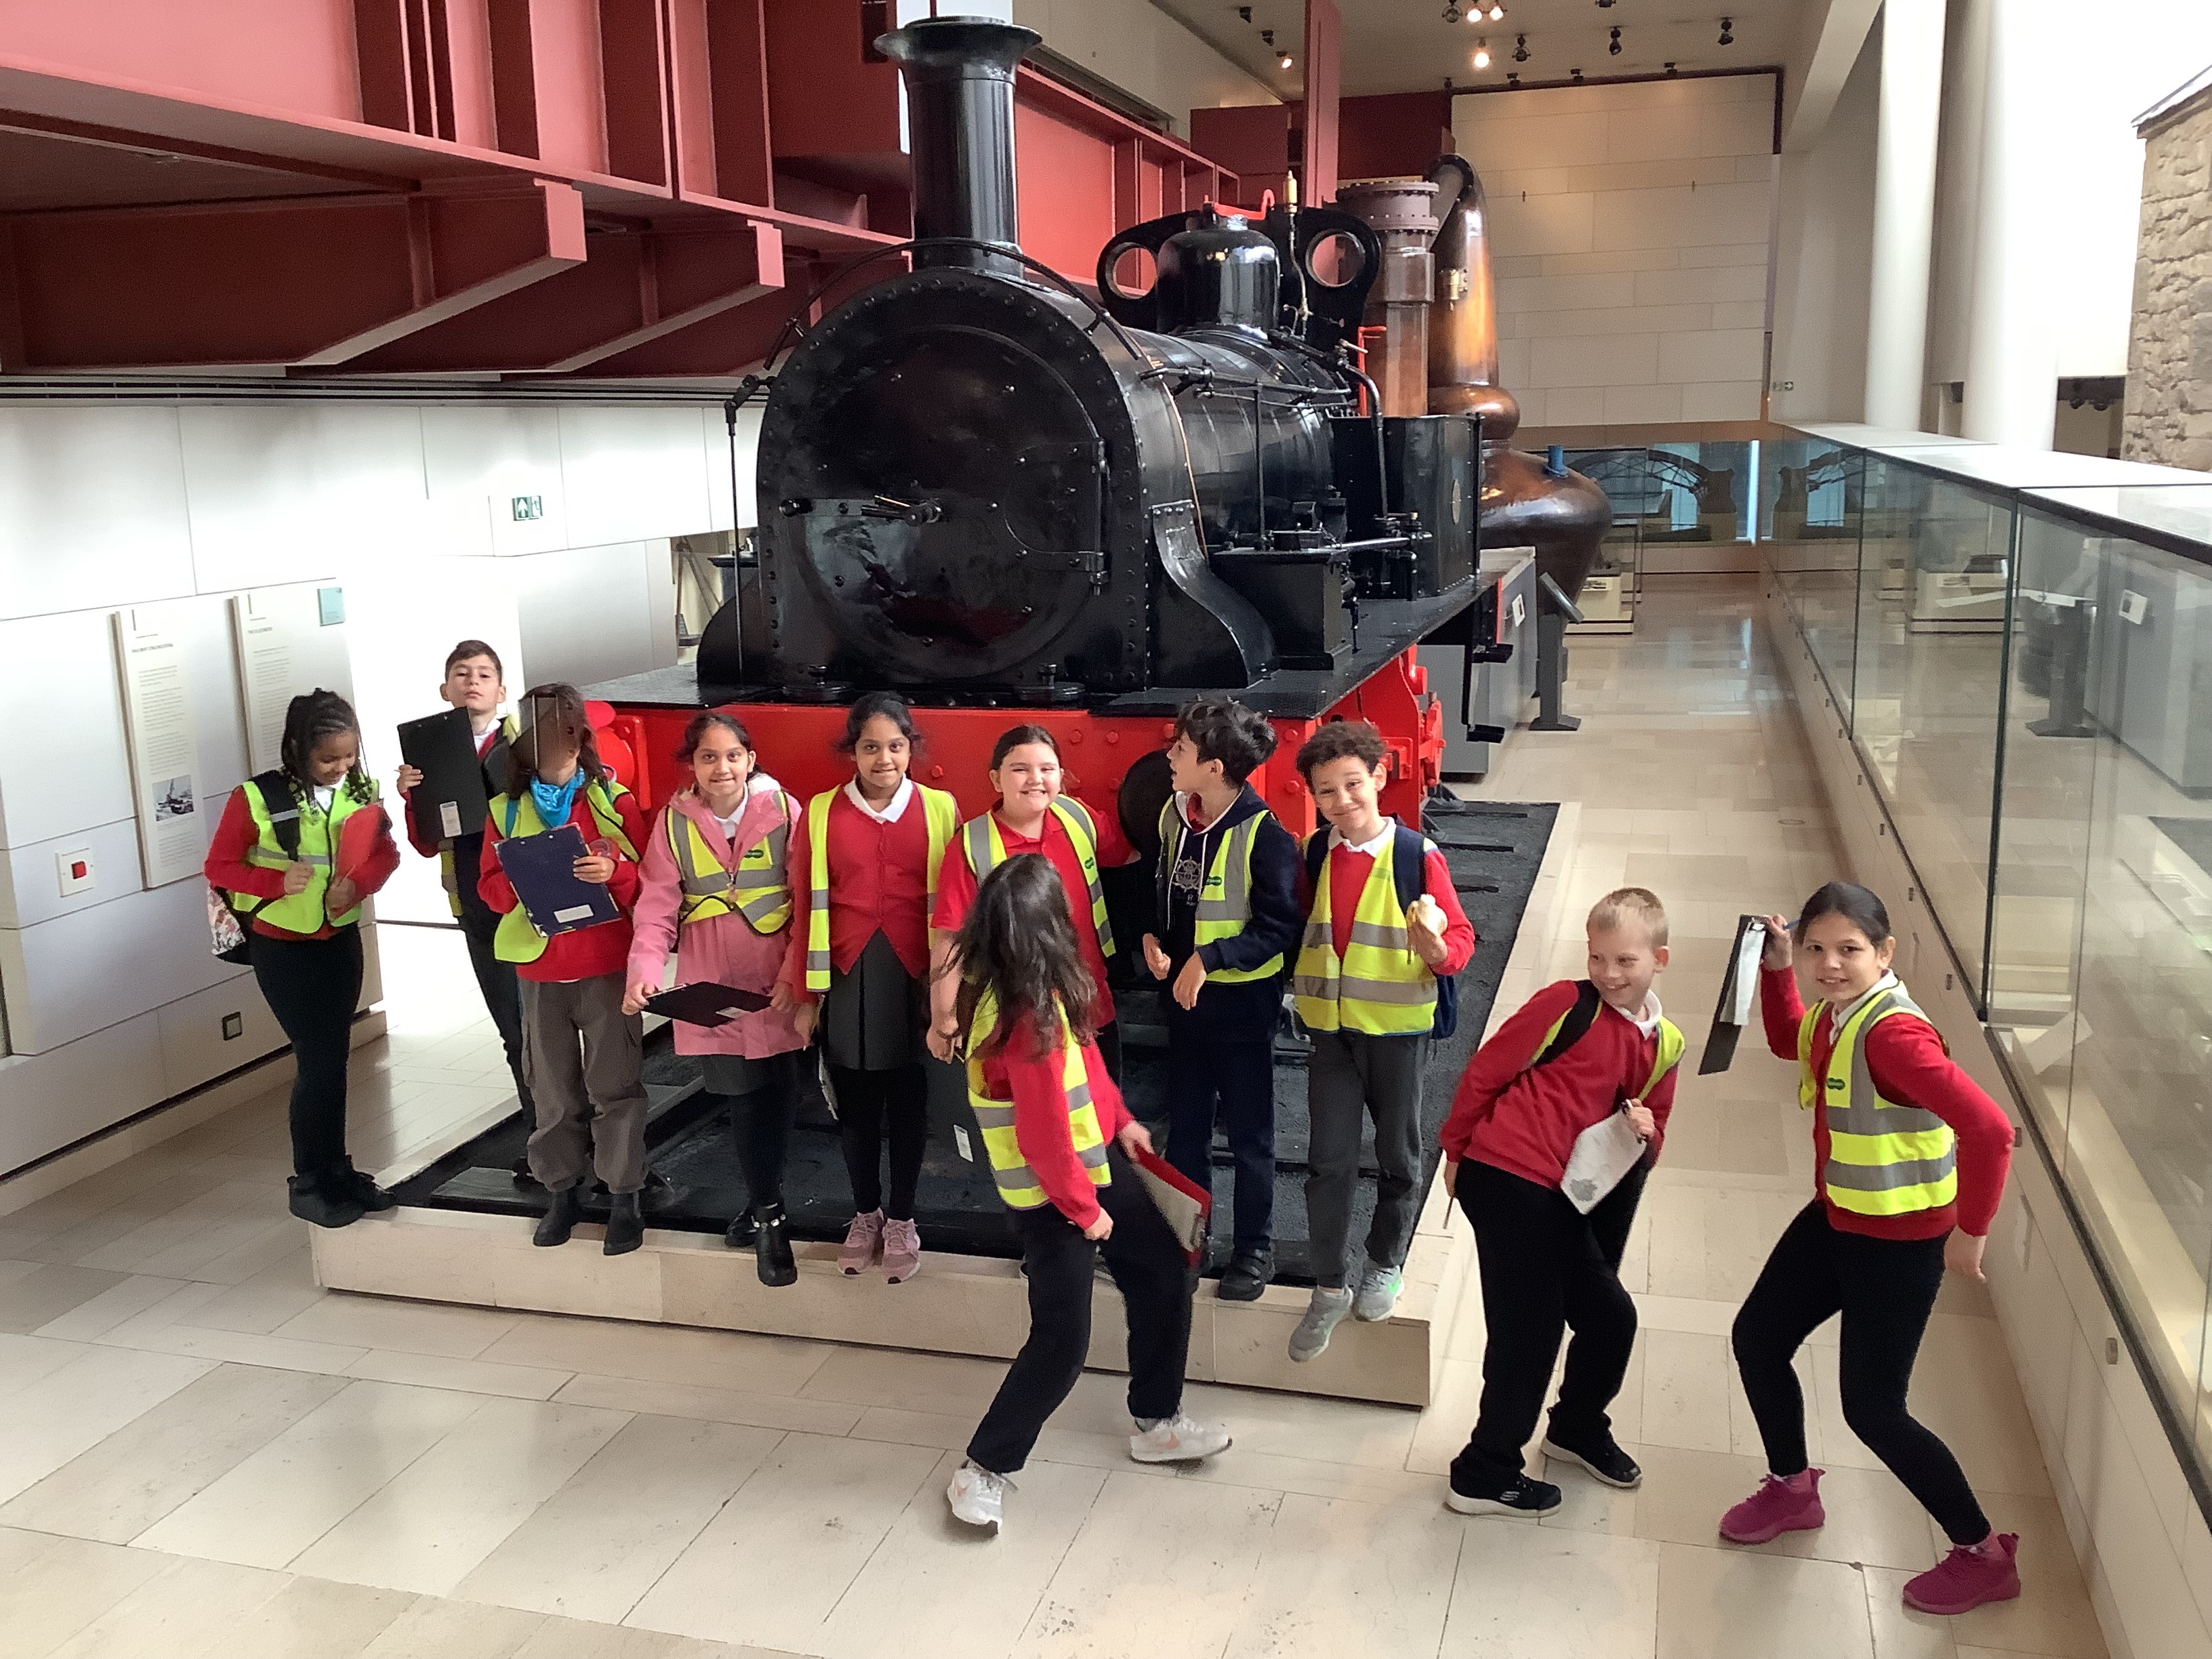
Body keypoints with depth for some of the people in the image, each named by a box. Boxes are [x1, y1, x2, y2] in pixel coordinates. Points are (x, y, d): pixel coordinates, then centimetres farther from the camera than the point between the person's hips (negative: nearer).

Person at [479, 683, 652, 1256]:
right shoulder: (506, 810, 5)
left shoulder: (613, 800, -1)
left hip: (608, 966, -2)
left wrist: (615, 870, -22)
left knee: (615, 1085, 0)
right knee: (554, 1090, 10)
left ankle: (623, 1198, 9)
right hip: (540, 970, 2)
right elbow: (489, 884, 7)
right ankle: (561, 1193, 23)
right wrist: (524, 883, -14)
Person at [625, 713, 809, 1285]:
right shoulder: (674, 822, 0)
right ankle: (769, 1215, 21)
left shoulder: (783, 810, -5)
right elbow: (658, 908, -3)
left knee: (778, 1093, 0)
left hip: (776, 982, -1)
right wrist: (645, 971, -18)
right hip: (710, 986, 1)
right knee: (744, 1096, 4)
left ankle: (762, 1206, 19)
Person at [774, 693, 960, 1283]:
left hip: (914, 977, -1)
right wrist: (803, 994, 2)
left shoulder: (940, 809, -2)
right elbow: (805, 908, 3)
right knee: (854, 1102, 11)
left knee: (908, 1101, 9)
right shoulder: (820, 813, 0)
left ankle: (901, 1219, 25)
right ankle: (865, 1214, 30)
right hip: (846, 978, 1)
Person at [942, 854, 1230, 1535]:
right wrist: (1084, 1210, -14)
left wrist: (1121, 1119, 15)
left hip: (1098, 1162, 10)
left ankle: (1158, 1423, 34)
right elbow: (1045, 1136, -26)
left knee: (1164, 1275, 17)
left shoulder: (1021, 989, -4)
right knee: (1062, 1342, -5)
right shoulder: (1030, 1019, -32)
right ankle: (983, 1469, 14)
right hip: (1052, 1194, -10)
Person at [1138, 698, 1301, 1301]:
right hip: (1183, 999, 6)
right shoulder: (1173, 816, 1)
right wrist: (1152, 938, -4)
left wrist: (1209, 958, -26)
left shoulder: (1263, 836, -20)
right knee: (1184, 1128, 17)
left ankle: (1255, 1250, 22)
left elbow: (1279, 928, -20)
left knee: (1249, 1135, 8)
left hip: (1241, 1006, -6)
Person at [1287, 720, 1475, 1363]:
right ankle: (1329, 1287, 16)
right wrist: (1303, 988, 1)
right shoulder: (1315, 854, 1)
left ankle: (1385, 1264, 34)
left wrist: (1437, 950, -31)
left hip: (1397, 1030, -2)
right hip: (1332, 1029, 3)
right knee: (1328, 1161, 2)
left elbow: (1461, 937, -11)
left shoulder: (1418, 856, -12)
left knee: (1397, 1156, 13)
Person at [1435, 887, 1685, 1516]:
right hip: (1506, 1179, -7)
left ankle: (1578, 1428, 42)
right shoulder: (1568, 1004, -10)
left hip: (1564, 1195, 7)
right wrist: (1457, 1149, 0)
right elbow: (1486, 1071, -6)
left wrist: (1645, 1134, -5)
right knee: (1528, 1332, -2)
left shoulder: (1663, 1045, 11)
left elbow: (1653, 1137, 19)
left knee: (1611, 1315, 14)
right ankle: (1485, 1475, 14)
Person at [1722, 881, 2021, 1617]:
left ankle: (1985, 1556, 20)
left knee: (1872, 1407, 0)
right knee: (1757, 1338, 16)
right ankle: (1792, 1488, 40)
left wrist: (1968, 1233, -23)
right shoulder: (1828, 1016, -2)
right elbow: (1787, 1041, 23)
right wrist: (1775, 969, 5)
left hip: (1900, 1241, -9)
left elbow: (1989, 1130, -35)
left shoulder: (1892, 1034, -30)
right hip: (1835, 1219, 9)